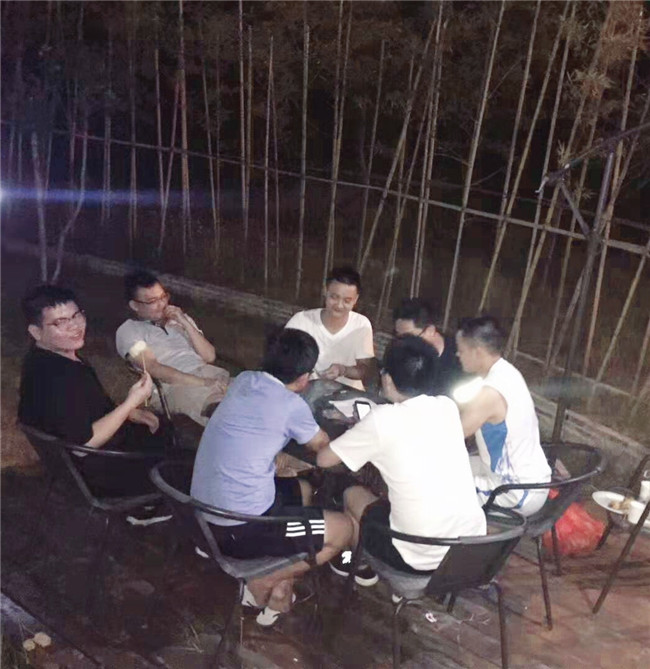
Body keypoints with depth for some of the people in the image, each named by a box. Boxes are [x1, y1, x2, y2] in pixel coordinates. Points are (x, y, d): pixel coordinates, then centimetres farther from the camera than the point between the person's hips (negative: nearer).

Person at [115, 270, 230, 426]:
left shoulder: (179, 318, 26)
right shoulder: (128, 331, 10)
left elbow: (209, 356, 15)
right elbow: (155, 369, -6)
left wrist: (185, 323, 2)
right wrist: (203, 383, -16)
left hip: (211, 374, 6)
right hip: (176, 385, -5)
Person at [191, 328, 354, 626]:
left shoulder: (244, 380, 4)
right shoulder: (292, 406, -14)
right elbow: (322, 446, 7)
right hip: (241, 528, -8)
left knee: (302, 490, 28)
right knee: (344, 529, 6)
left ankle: (279, 595, 19)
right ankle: (263, 583, 10)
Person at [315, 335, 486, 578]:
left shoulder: (382, 419, -16)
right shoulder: (448, 407, -1)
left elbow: (323, 459, -4)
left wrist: (358, 436, 15)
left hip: (421, 557, -5)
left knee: (352, 494, 19)